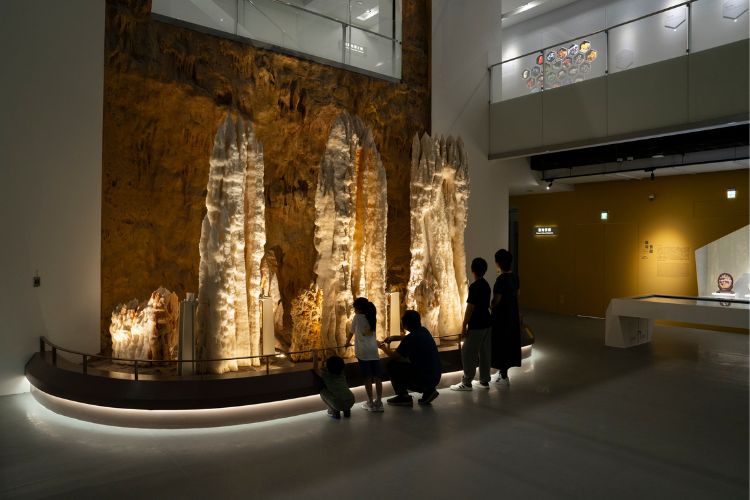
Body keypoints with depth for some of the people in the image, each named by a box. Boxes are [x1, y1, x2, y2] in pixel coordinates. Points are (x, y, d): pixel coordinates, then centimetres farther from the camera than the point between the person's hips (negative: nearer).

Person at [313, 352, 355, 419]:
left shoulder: (326, 374, -1)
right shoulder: (342, 373, 11)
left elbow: (315, 369, 16)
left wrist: (315, 355, 25)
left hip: (339, 405, -5)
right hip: (351, 403, 5)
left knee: (322, 391, 14)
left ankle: (334, 411, 11)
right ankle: (347, 410, 22)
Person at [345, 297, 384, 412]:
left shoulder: (357, 318, 2)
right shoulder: (371, 317, 14)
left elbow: (351, 332, 15)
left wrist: (347, 343, 34)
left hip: (363, 352, -4)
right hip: (374, 351, 4)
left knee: (367, 378, 0)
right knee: (377, 378, 4)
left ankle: (370, 403, 4)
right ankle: (379, 402, 8)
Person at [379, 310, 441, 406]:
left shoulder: (411, 339, -19)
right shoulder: (424, 331, 6)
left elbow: (394, 356, -9)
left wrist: (384, 348, 10)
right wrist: (394, 337, 18)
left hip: (424, 379, -8)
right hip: (435, 378, 8)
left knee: (392, 365, 0)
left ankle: (403, 397, 9)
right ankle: (428, 391, 16)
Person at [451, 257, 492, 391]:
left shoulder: (474, 286, -18)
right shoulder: (486, 285, 8)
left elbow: (470, 308, -19)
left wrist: (464, 326, -13)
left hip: (476, 326, -9)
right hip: (487, 324, 9)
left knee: (468, 353, -1)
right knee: (484, 352, 13)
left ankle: (466, 383, 4)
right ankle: (484, 381, 20)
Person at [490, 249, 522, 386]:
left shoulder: (501, 279, -23)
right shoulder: (514, 276, 2)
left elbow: (496, 301, -22)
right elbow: (517, 295, 12)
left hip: (501, 316, -9)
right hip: (512, 314, 9)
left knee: (501, 344, 2)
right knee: (510, 342, 17)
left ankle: (504, 377, 9)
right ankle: (503, 371, 30)